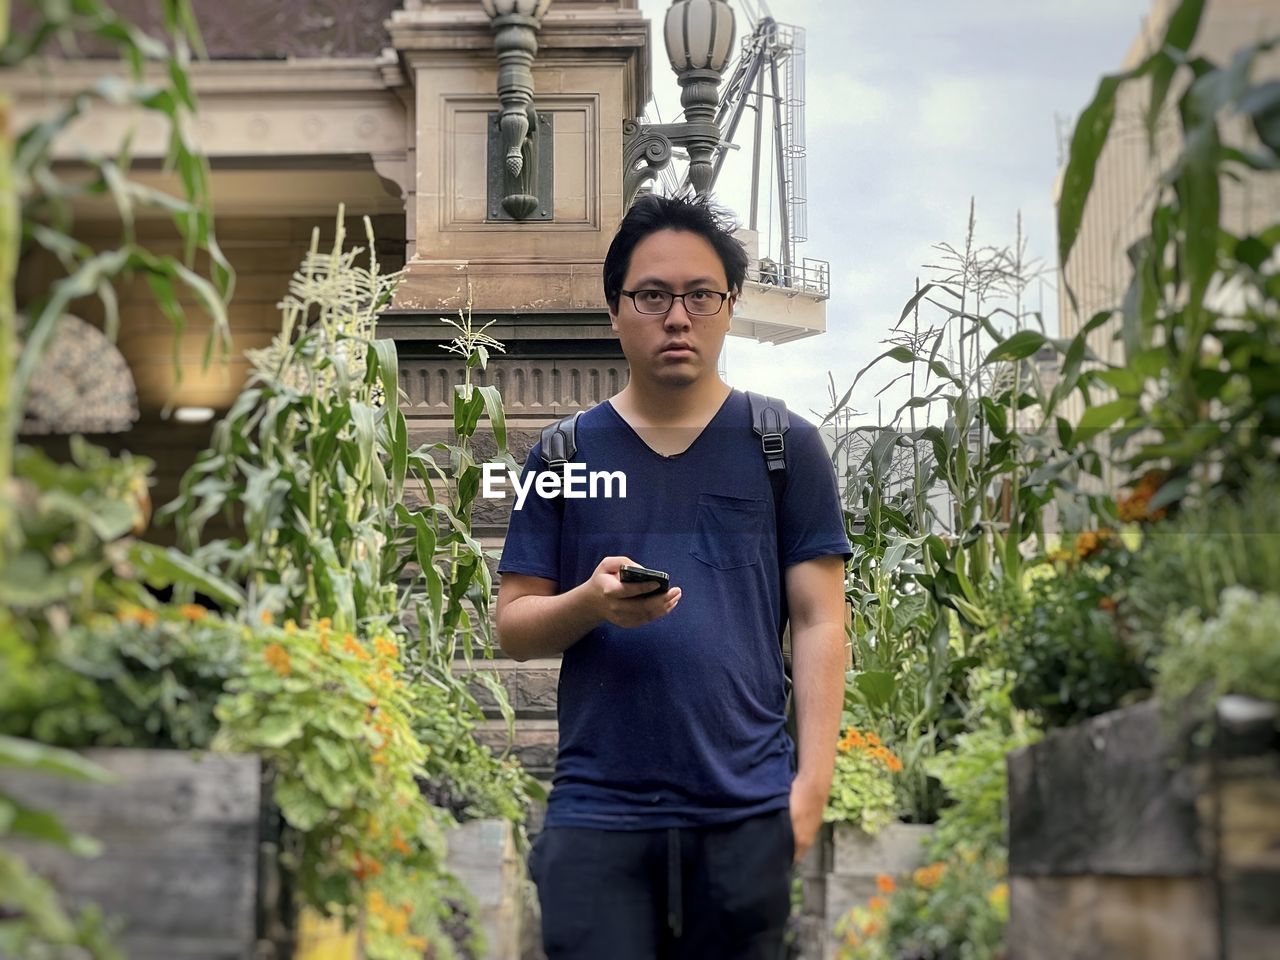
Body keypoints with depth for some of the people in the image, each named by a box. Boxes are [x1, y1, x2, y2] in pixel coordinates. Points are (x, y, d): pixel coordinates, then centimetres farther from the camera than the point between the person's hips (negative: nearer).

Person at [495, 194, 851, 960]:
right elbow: (514, 628, 6)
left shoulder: (786, 448, 5)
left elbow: (819, 623, 3)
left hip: (747, 810, 0)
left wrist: (812, 780, -6)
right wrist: (591, 601, -15)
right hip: (597, 811, 1)